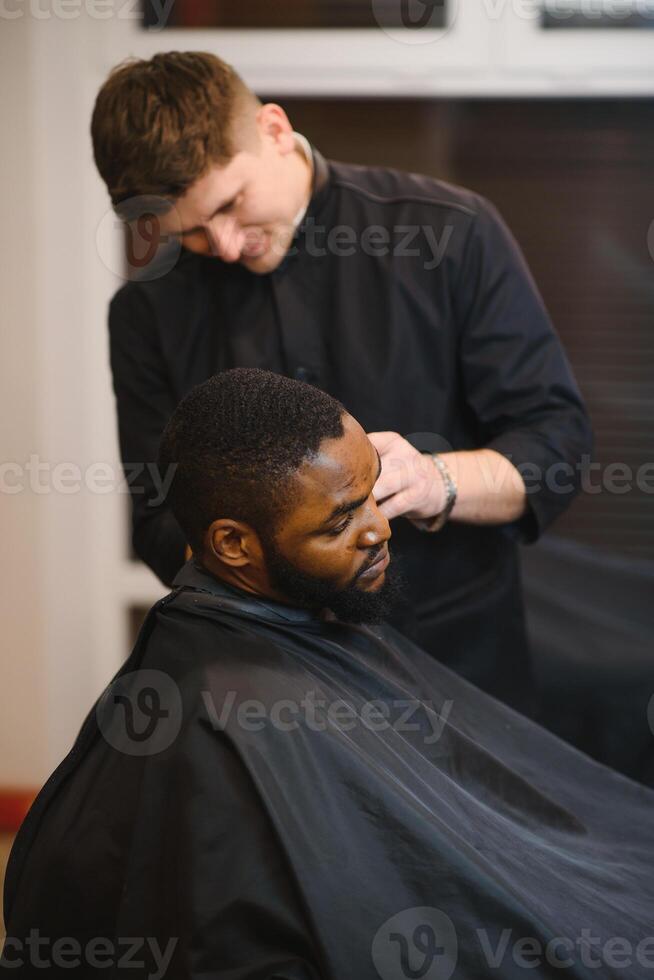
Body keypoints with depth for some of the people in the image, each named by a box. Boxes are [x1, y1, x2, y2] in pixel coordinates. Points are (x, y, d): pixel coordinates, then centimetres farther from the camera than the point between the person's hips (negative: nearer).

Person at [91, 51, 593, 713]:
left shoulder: (452, 233, -7)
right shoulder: (149, 311, 1)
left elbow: (556, 441, -7)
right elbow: (161, 524, 2)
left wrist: (436, 484, -26)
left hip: (457, 652, -1)